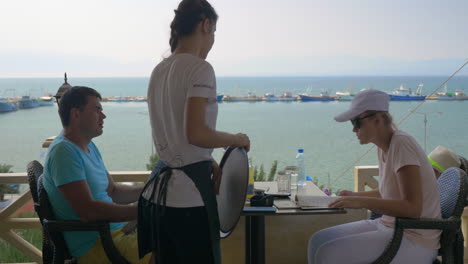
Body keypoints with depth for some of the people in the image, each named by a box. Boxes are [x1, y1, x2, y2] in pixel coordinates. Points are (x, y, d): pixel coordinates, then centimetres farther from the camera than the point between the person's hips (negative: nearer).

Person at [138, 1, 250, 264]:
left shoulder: (160, 70, 12)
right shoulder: (200, 68, -13)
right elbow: (196, 134, -22)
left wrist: (210, 163, 12)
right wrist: (237, 140, -6)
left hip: (159, 190, 8)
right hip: (188, 195, -8)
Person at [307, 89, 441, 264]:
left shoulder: (401, 143, -20)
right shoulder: (383, 148, 6)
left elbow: (413, 208, -26)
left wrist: (362, 202, -28)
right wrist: (356, 196, 12)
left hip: (414, 241, -8)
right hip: (388, 225, 8)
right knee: (319, 240, -2)